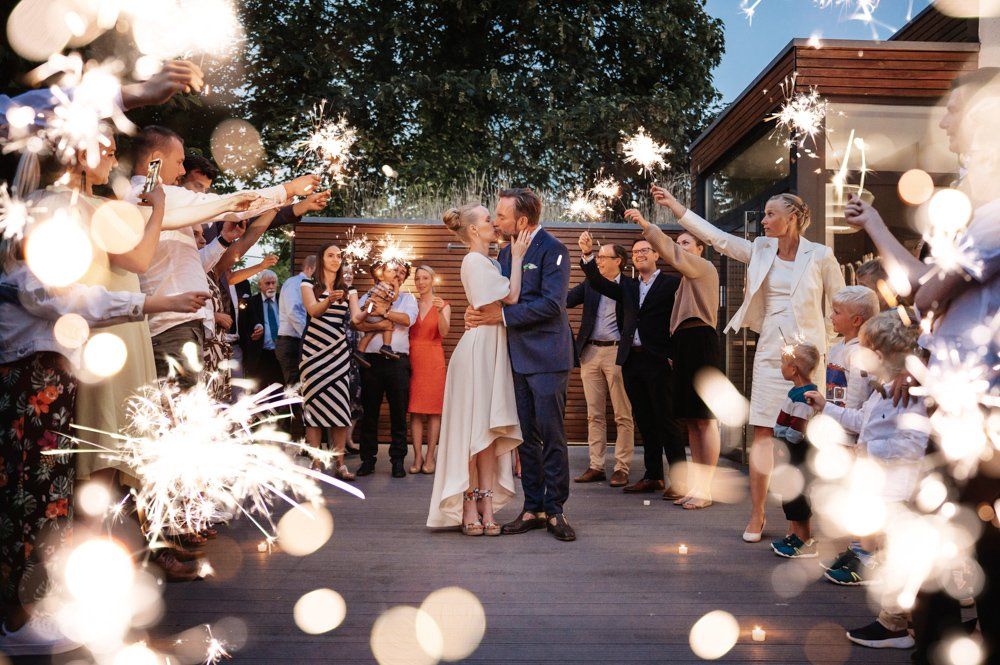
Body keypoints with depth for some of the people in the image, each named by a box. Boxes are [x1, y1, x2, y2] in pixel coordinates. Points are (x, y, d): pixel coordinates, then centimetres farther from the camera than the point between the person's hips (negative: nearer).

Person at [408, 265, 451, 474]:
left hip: (433, 360, -2)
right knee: (415, 409, 0)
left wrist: (440, 312, -25)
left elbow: (444, 332, -11)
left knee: (434, 409, -2)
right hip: (412, 359, 2)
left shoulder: (443, 305, 5)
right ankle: (418, 456, 3)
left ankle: (430, 456, 3)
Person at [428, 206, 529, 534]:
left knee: (489, 426, 5)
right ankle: (469, 506, 3)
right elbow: (511, 296, -14)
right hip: (479, 347, -9)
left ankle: (486, 504, 6)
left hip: (493, 349, 9)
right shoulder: (475, 261, -10)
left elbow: (507, 298, 12)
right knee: (473, 425, -4)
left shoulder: (488, 261, 19)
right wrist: (517, 257, -6)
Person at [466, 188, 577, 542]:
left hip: (546, 357, -7)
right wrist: (477, 311, -3)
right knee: (525, 436, 10)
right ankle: (532, 509, 18)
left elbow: (552, 303, -18)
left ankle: (555, 510, 8)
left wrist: (502, 315, -16)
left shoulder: (552, 249, -9)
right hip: (516, 357, 7)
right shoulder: (506, 251, 15)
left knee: (552, 436, -1)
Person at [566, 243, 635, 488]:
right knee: (594, 414, 9)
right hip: (591, 353, 5)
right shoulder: (590, 284, 12)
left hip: (617, 353, -5)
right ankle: (596, 466, 15)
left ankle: (622, 468, 6)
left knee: (623, 416, 0)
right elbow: (566, 299, 1)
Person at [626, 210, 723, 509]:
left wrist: (646, 225, -24)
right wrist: (675, 354, 17)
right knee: (691, 420, 9)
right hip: (684, 346, 10)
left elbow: (672, 254, -18)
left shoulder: (704, 267, -1)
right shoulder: (687, 277, 26)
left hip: (701, 343, -10)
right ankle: (697, 485, 14)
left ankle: (705, 489, -6)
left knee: (705, 419, -8)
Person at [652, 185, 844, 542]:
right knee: (763, 431, -1)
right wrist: (674, 205, -2)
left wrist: (829, 348, 2)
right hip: (770, 352, 3)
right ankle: (757, 514, 5)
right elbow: (715, 236, 3)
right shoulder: (760, 250, 7)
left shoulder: (820, 255, -2)